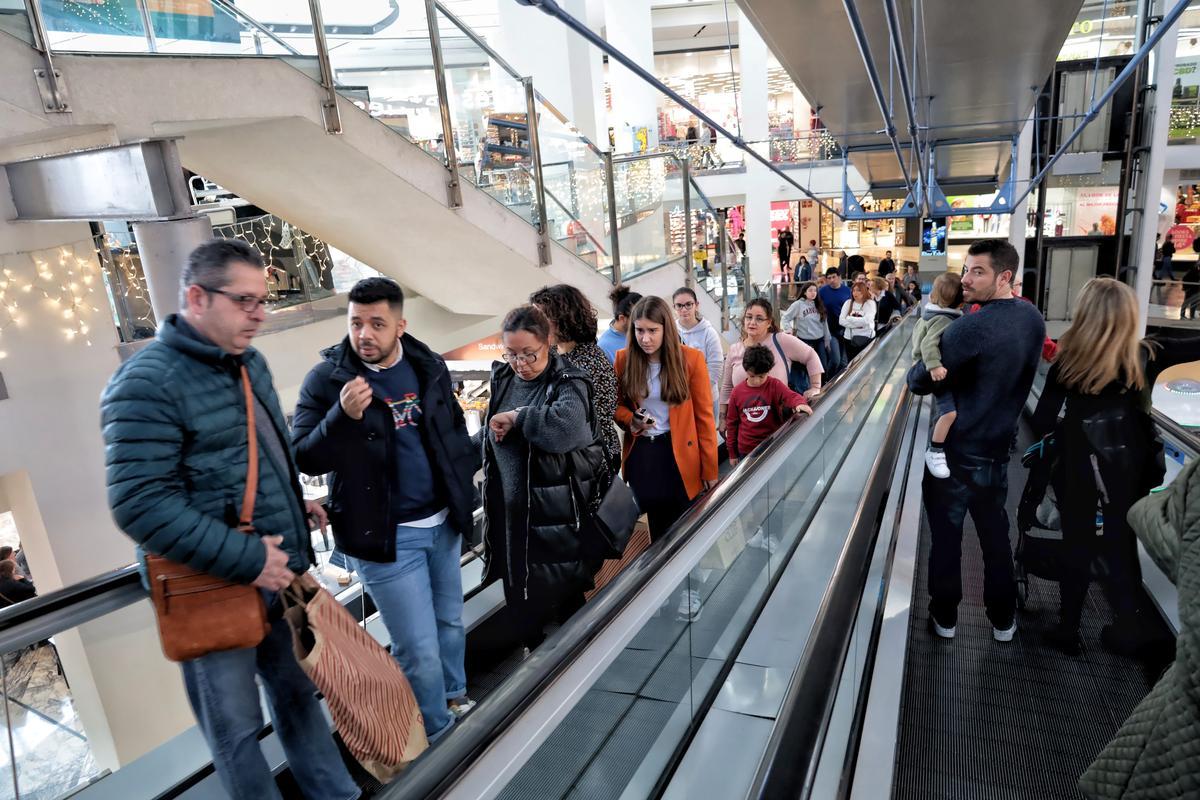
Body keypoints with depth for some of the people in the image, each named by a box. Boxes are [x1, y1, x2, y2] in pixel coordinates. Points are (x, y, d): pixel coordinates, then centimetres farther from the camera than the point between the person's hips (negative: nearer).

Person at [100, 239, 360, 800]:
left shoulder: (250, 362, 8)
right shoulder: (148, 382, -18)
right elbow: (141, 505, -25)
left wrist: (294, 505, 9)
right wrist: (245, 559, -24)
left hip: (277, 573, 8)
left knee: (298, 693, 22)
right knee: (237, 729, 12)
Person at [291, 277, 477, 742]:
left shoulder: (429, 366, 2)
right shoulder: (326, 379, -11)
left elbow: (456, 433, 14)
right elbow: (304, 459, -13)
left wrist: (463, 497, 10)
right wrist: (342, 416, -30)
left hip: (441, 523, 5)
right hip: (383, 534, -5)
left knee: (451, 623, 21)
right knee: (419, 650, 1)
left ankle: (455, 697, 47)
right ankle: (439, 733, 26)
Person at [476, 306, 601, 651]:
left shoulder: (568, 383, -12)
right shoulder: (503, 378, 8)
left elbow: (566, 426, -35)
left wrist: (517, 416, -23)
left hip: (555, 521, -6)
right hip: (510, 517, 6)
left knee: (564, 602, 6)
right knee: (521, 610, 15)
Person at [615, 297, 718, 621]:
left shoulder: (690, 358, -10)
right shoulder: (624, 359, -3)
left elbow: (704, 416, -7)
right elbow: (616, 404, 10)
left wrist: (710, 468, -7)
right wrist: (630, 420, -14)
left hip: (680, 454, -2)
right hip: (641, 455, 2)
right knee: (657, 526, 13)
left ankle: (688, 589, 28)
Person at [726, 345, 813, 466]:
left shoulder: (775, 385, -4)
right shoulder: (737, 392, -2)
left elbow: (791, 396, -21)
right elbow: (732, 423, 5)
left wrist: (800, 404, -46)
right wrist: (732, 453, 7)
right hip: (746, 451, 1)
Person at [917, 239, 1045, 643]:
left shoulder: (969, 327, -23)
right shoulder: (1033, 319, 1)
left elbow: (922, 382, -18)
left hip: (955, 450, -6)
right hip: (997, 447, 6)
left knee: (946, 537, 9)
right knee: (996, 536, 19)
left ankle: (945, 617, 24)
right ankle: (1003, 619, 32)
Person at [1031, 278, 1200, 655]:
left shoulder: (1067, 364, -16)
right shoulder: (1147, 355, -11)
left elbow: (1041, 423, -12)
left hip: (1077, 470, -2)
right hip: (1129, 470, 2)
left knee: (1077, 549, 12)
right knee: (1122, 548, 17)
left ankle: (1068, 630, 24)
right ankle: (1126, 630, 31)